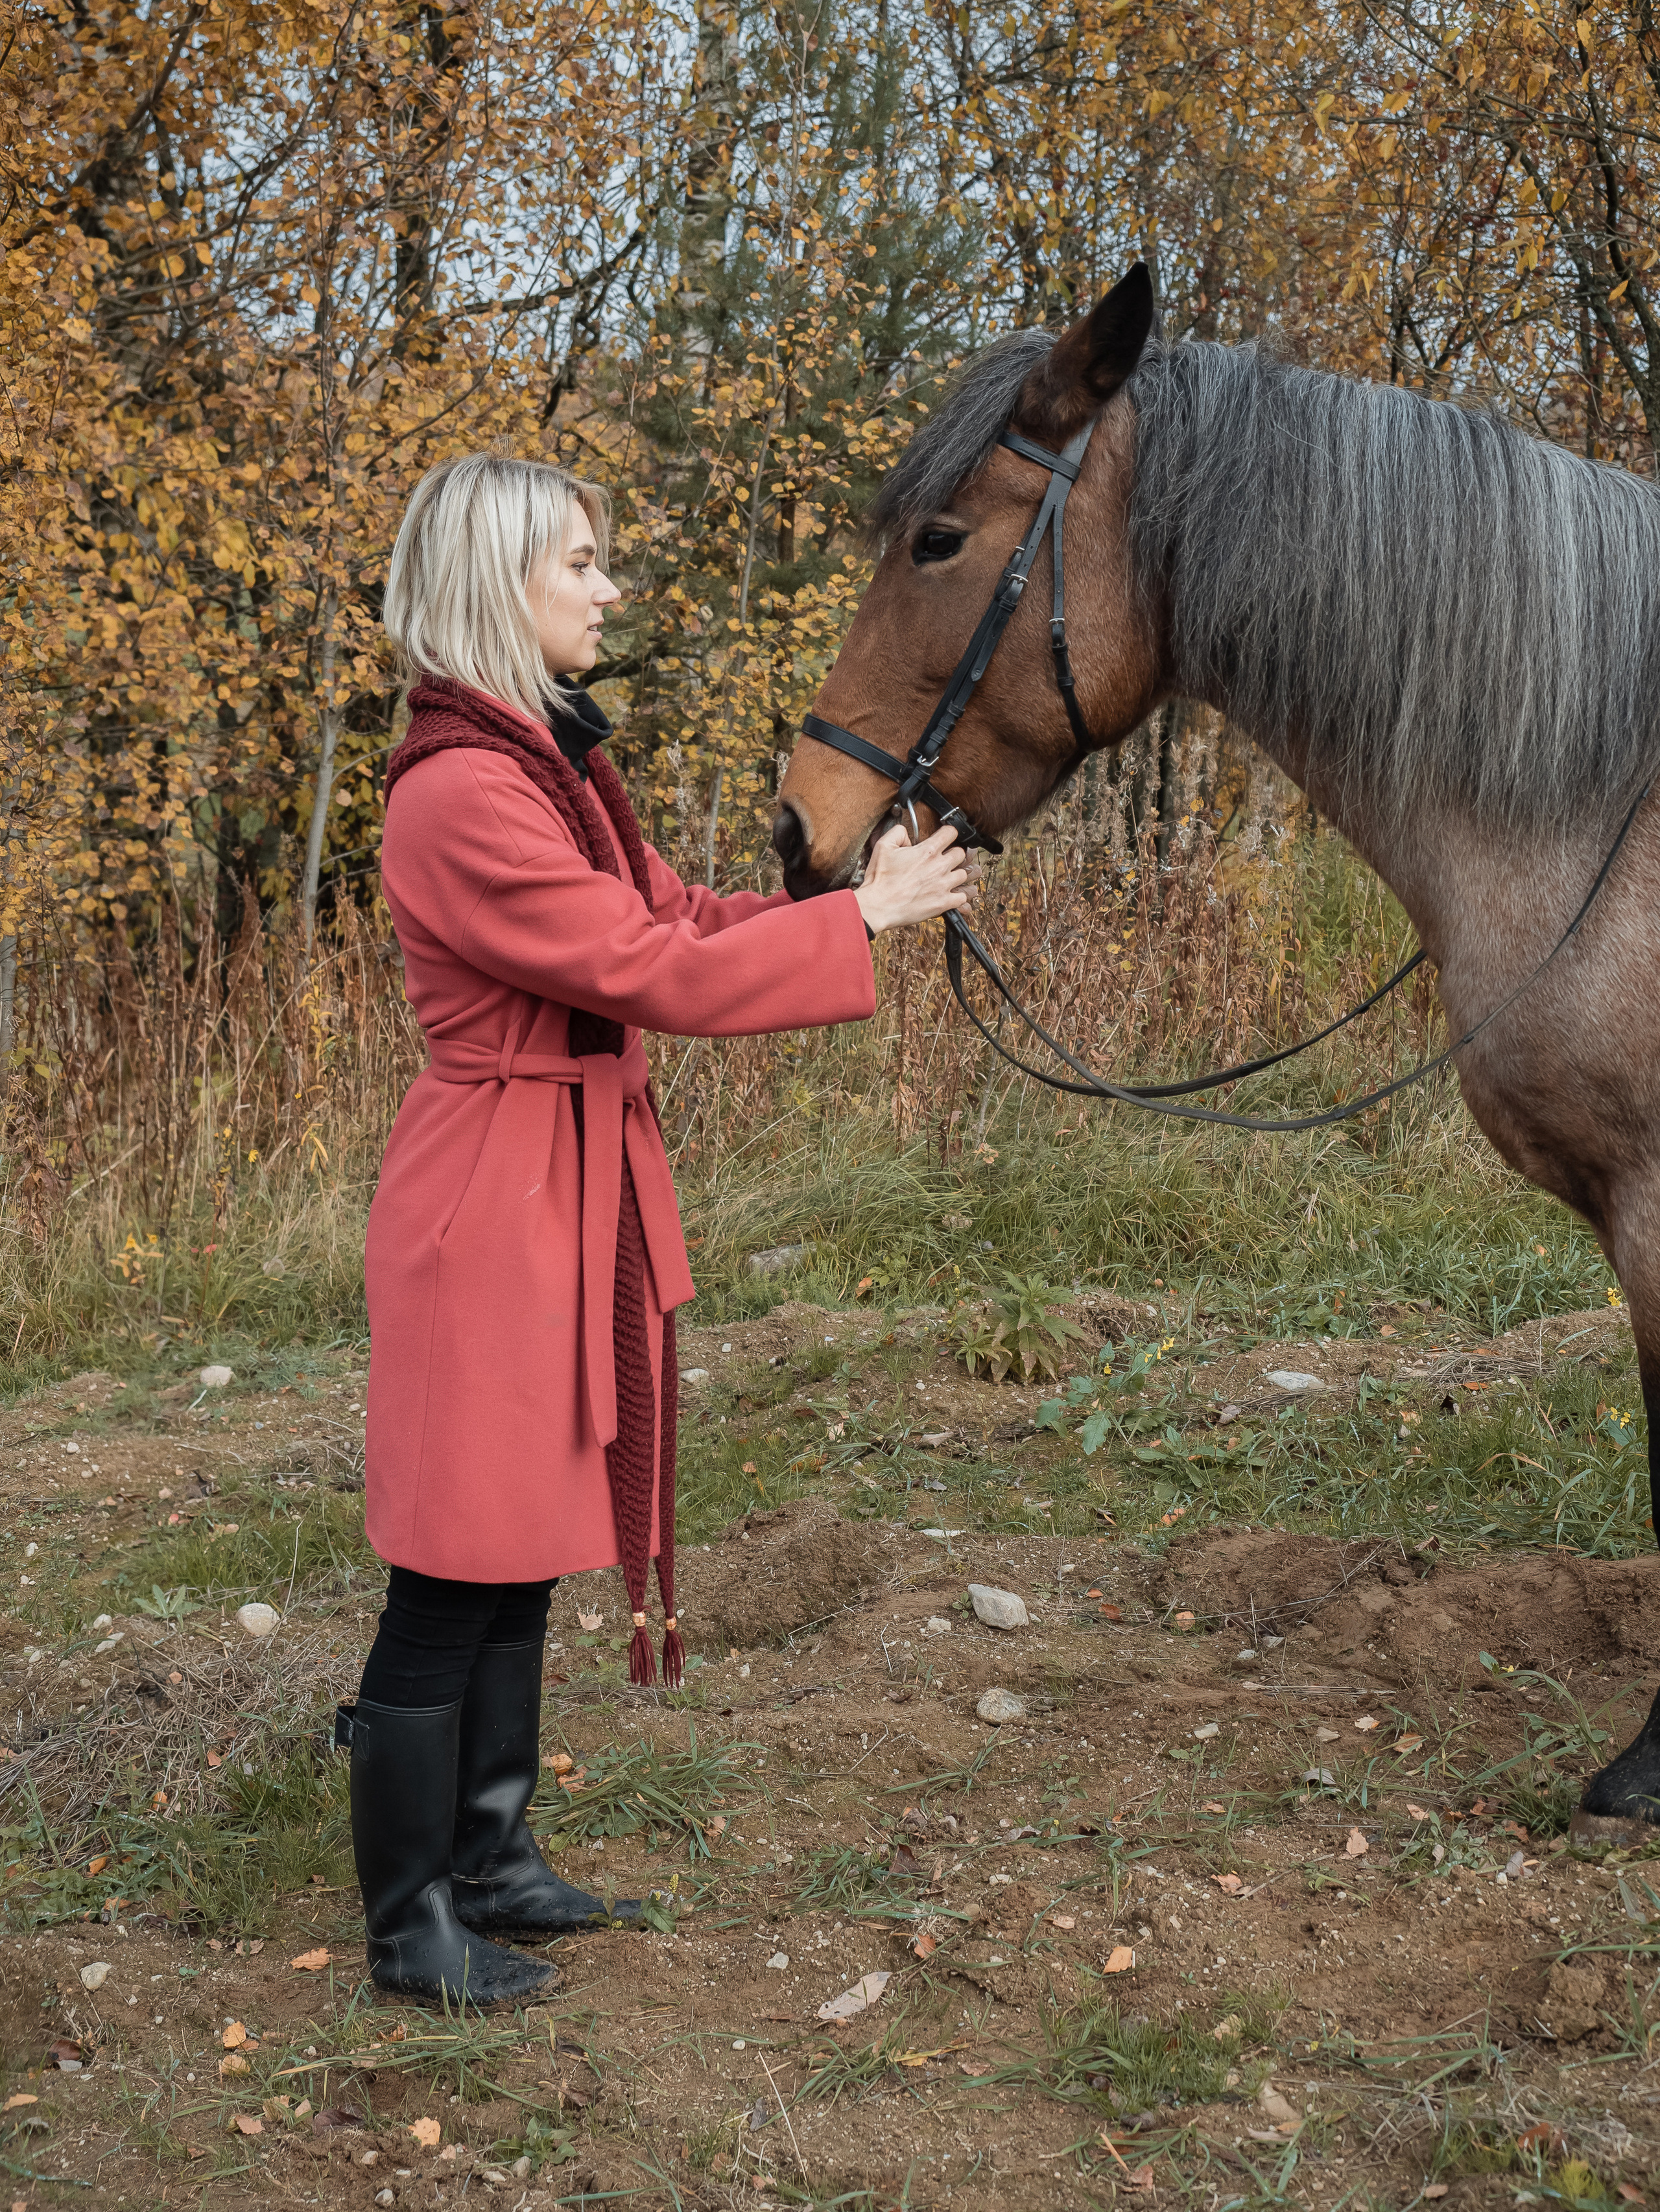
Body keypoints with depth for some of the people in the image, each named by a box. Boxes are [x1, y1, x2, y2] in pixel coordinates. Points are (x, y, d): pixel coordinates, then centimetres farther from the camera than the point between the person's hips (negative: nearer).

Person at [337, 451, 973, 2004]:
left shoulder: (552, 762, 12)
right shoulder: (463, 795, -21)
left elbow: (673, 916, 13)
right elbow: (660, 973, -21)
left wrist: (865, 894, 2)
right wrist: (860, 916, -12)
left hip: (577, 1188, 10)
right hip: (492, 1202, -10)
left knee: (528, 1548, 18)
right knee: (452, 1584, 2)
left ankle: (486, 1859, 33)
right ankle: (408, 1925, 17)